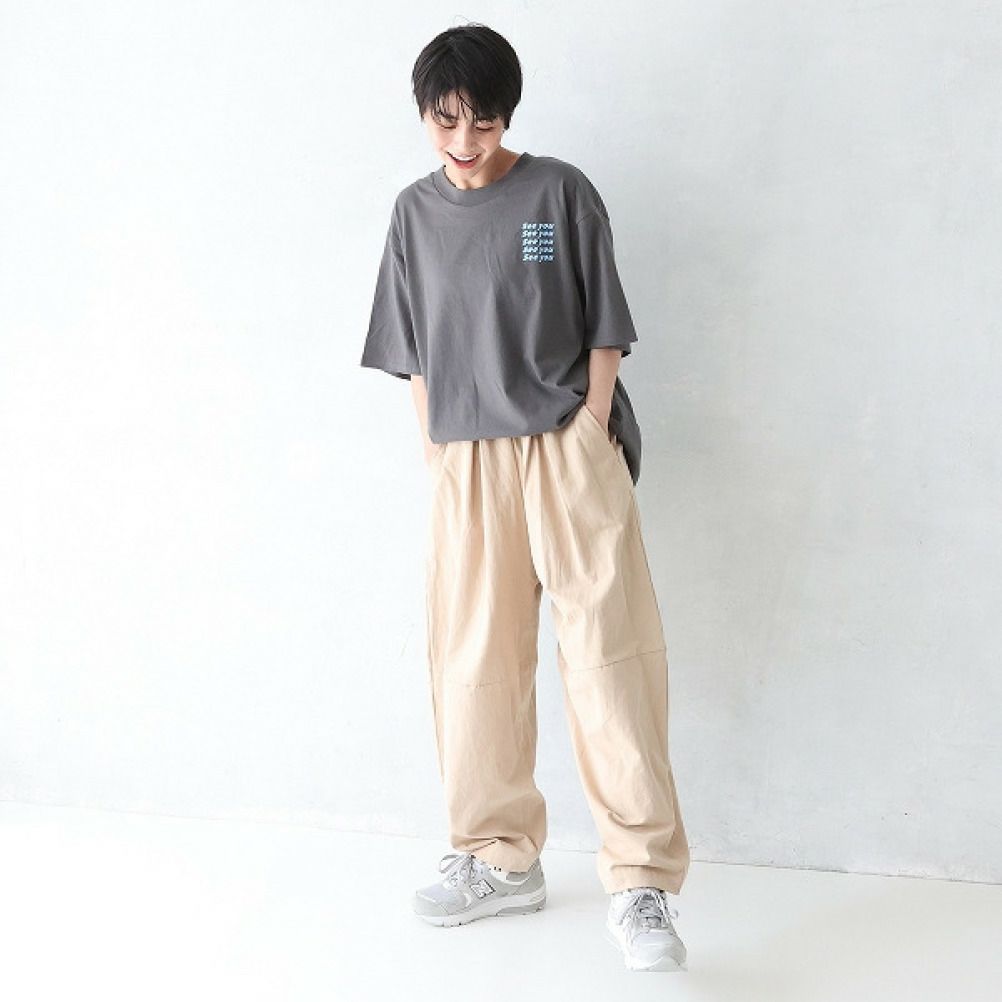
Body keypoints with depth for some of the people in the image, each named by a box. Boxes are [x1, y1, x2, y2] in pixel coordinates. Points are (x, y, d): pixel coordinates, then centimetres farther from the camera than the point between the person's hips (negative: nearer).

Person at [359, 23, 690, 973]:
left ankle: (640, 883, -5)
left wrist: (591, 439, -6)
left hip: (569, 449, -4)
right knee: (473, 660, 7)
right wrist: (436, 453, 6)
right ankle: (500, 858, 22)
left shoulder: (561, 192, 0)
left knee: (609, 652, -9)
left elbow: (603, 331, 1)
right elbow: (414, 354, 13)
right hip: (466, 464, 4)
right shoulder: (415, 212, 10)